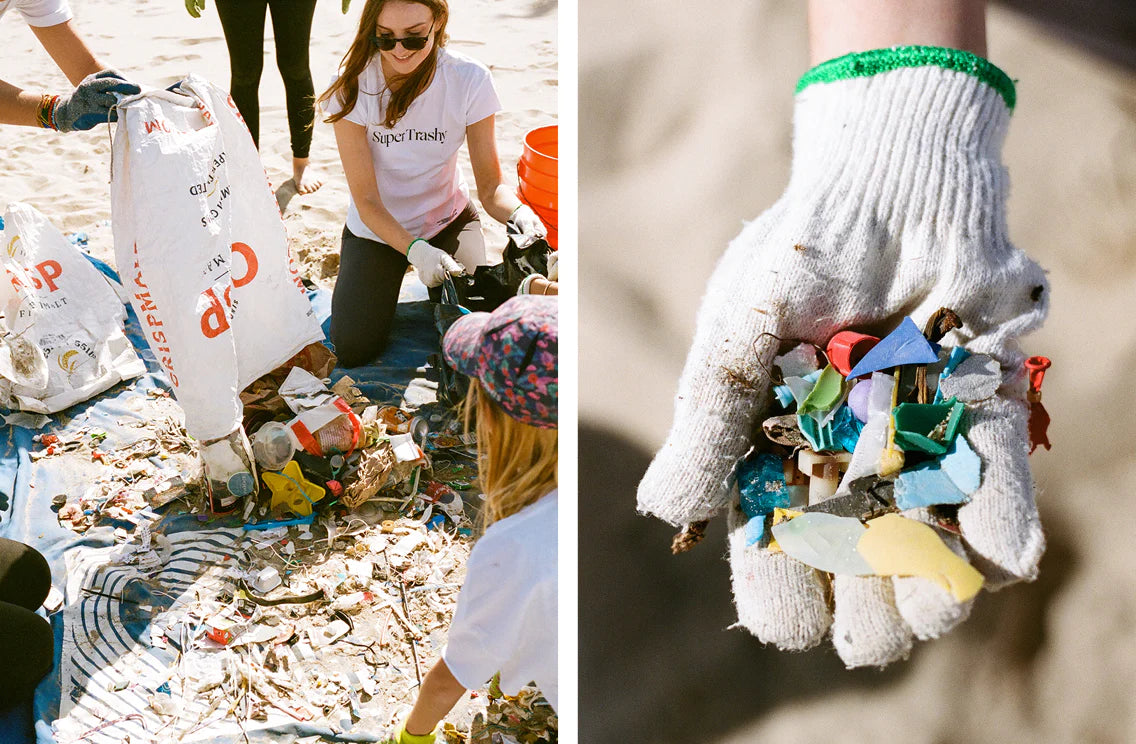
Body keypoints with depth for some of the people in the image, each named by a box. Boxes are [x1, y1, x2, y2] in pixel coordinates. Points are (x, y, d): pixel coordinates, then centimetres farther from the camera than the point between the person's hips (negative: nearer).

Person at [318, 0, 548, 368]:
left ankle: (439, 284, 18)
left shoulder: (469, 79, -20)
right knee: (352, 350, -12)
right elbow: (366, 200, -21)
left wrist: (517, 212, -41)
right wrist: (414, 249, -38)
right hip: (377, 227, 0)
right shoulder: (352, 86, -22)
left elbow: (490, 185, -17)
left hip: (447, 218, 0)